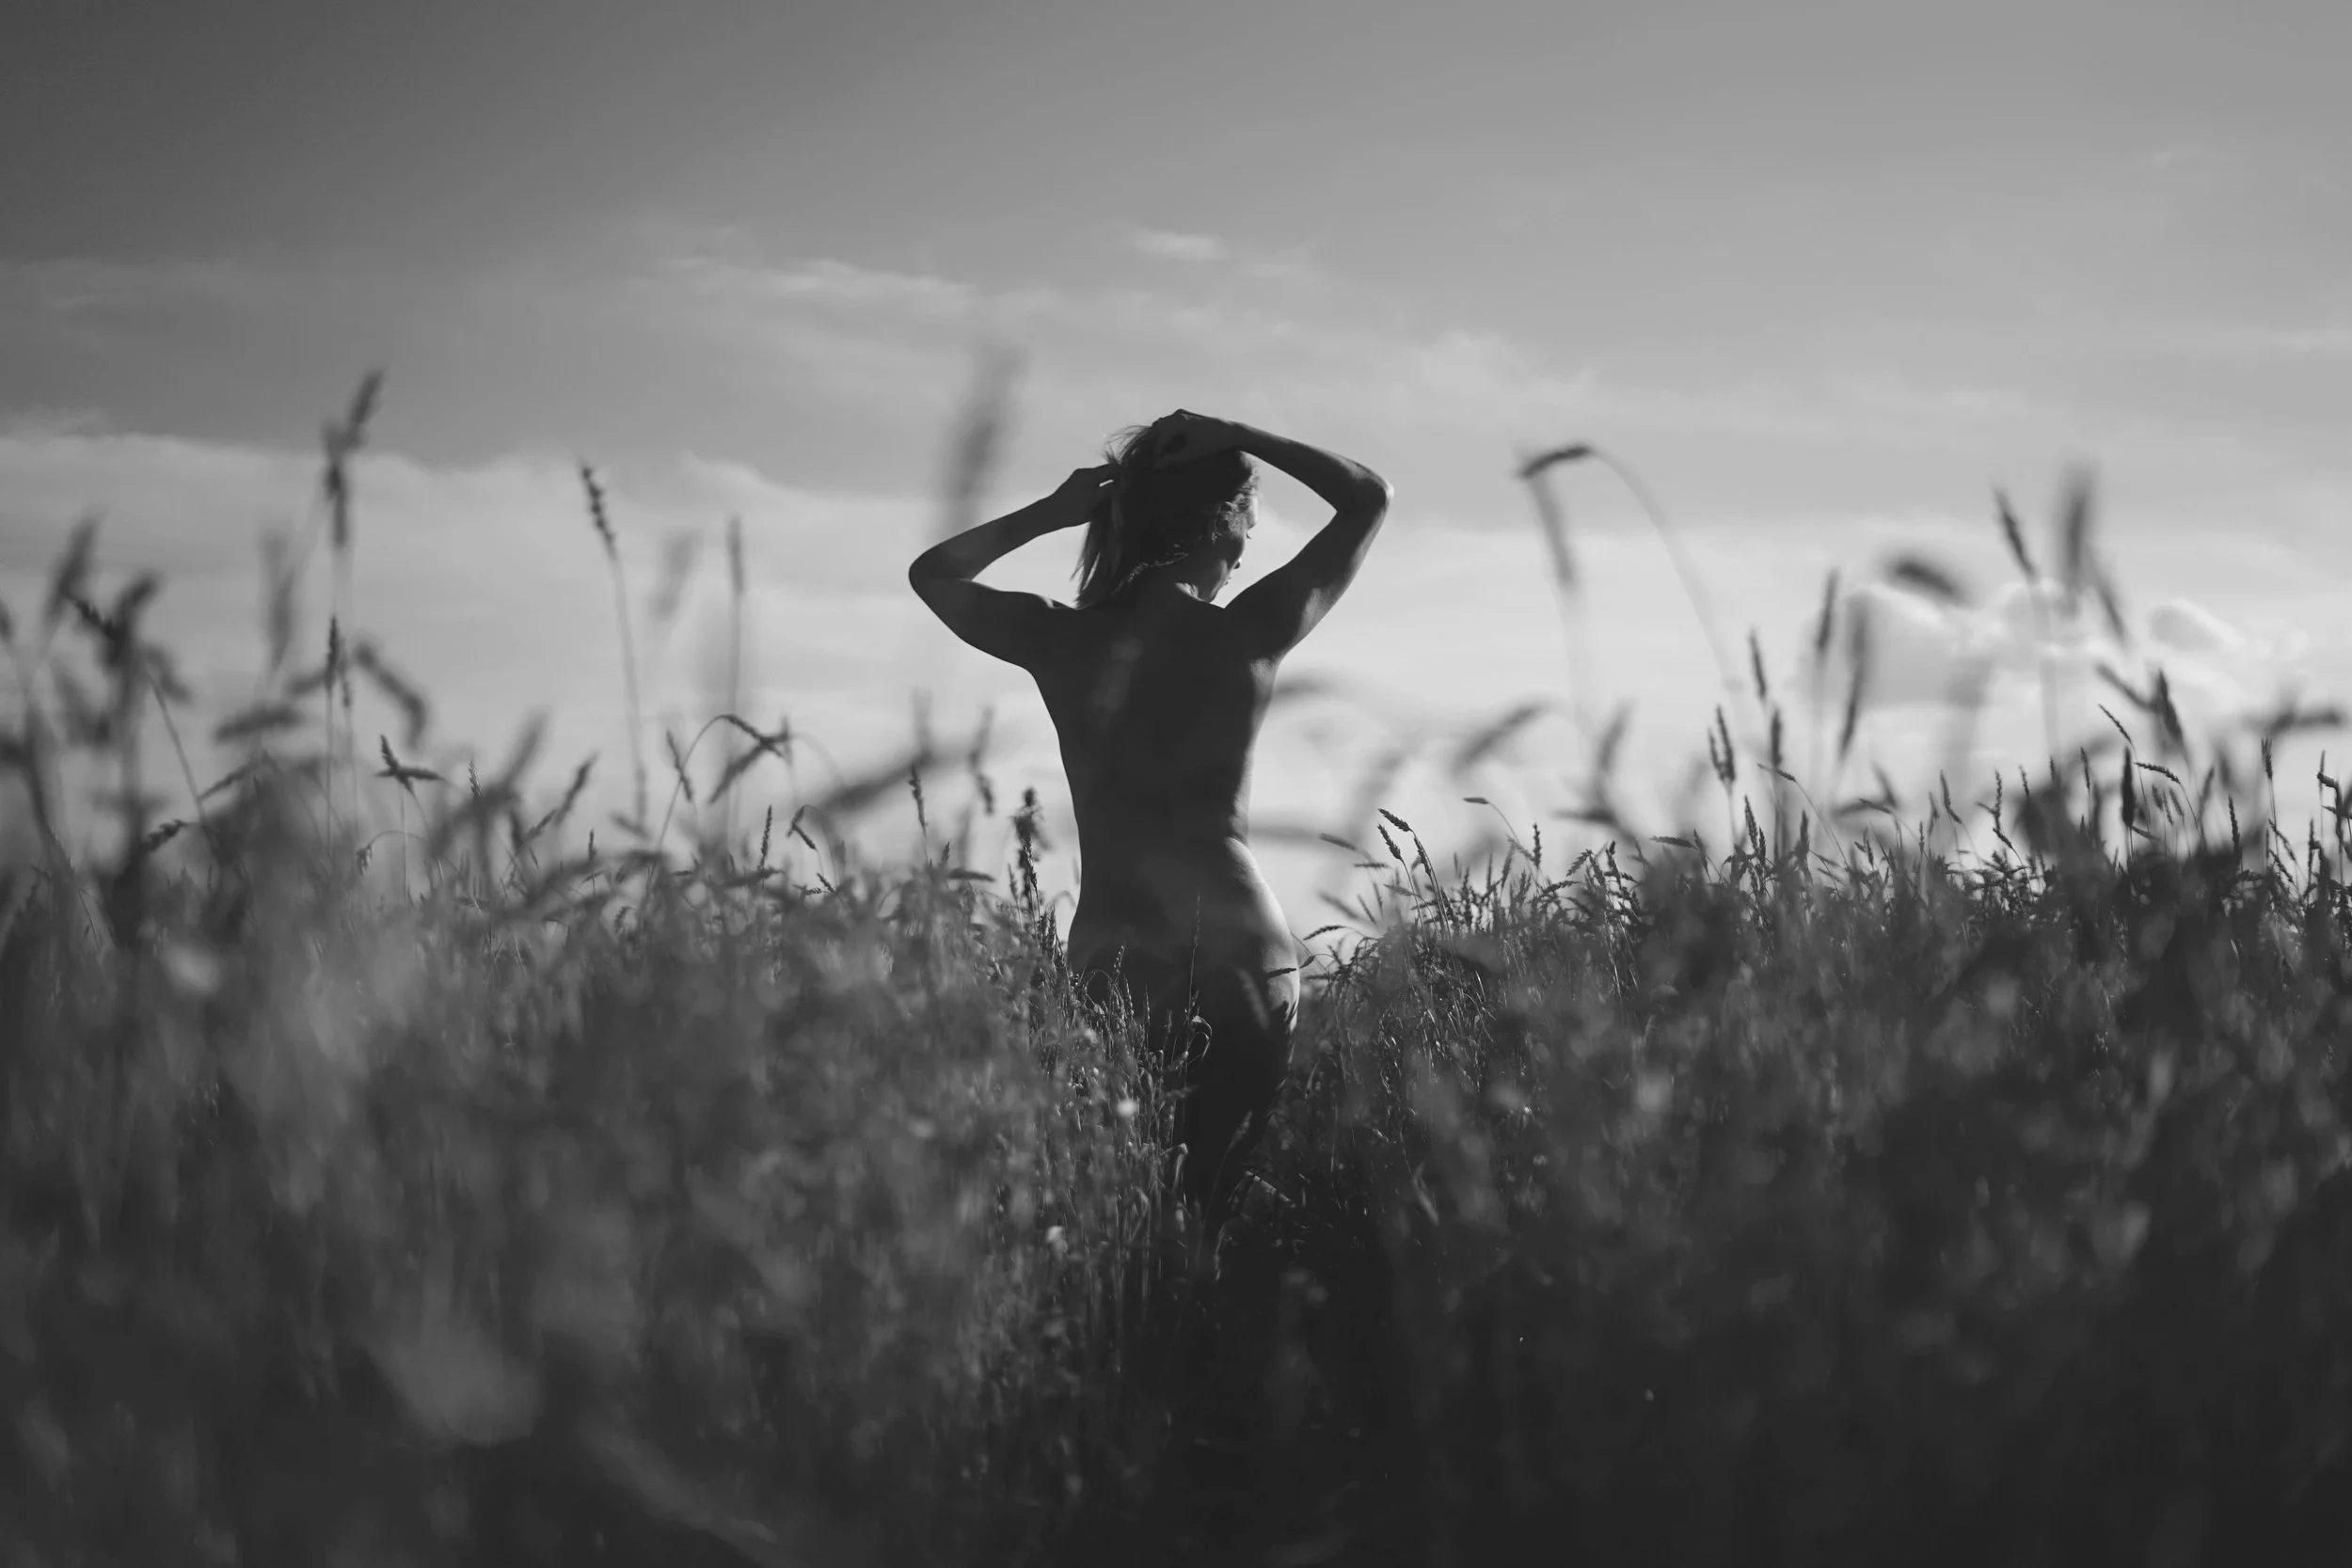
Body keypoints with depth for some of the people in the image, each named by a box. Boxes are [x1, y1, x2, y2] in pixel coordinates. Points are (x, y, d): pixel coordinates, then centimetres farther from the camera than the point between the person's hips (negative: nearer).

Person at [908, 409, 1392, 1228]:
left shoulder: (1067, 639, 0)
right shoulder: (1245, 636, -6)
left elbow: (934, 573, 19)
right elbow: (1367, 497, 5)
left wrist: (1050, 511, 12)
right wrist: (1230, 438, 3)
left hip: (1109, 962, 2)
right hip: (1235, 955, -2)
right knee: (1215, 1196, 5)